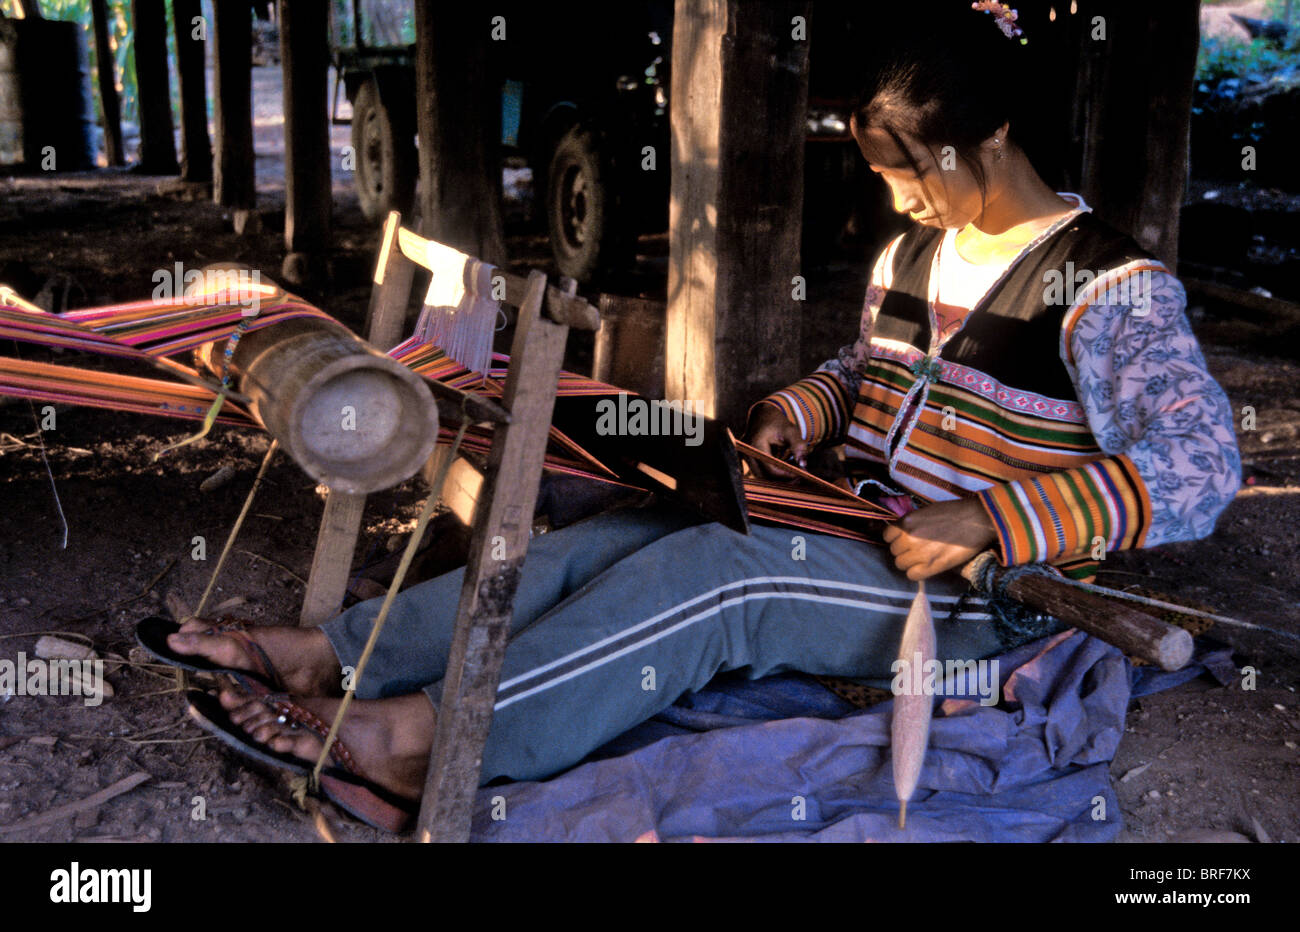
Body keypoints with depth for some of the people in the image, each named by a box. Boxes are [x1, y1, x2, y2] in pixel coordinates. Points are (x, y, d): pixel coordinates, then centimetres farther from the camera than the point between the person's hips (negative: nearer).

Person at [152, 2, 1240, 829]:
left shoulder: (1109, 285, -11)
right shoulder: (913, 253, 12)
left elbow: (1197, 464, -20)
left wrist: (990, 521, -28)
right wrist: (795, 415, 4)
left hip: (980, 590, -7)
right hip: (859, 535, 7)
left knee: (716, 570, -33)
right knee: (619, 536, -16)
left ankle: (425, 736, -35)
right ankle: (340, 654, -19)